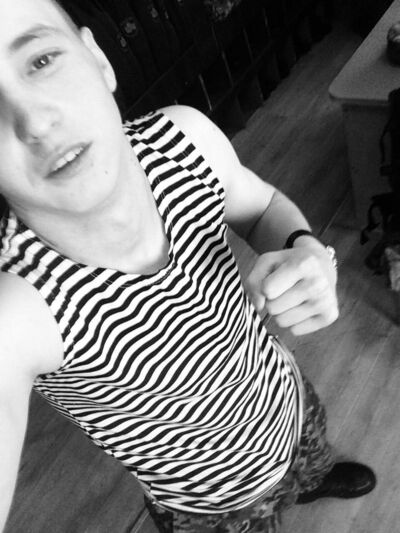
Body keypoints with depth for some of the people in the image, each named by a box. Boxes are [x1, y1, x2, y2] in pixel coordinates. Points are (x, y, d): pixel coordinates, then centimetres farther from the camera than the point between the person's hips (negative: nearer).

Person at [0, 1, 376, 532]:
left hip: (287, 398, 5)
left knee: (314, 462, 38)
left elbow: (261, 205, -7)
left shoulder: (184, 137, -27)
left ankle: (313, 483, 74)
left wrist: (306, 251, -28)